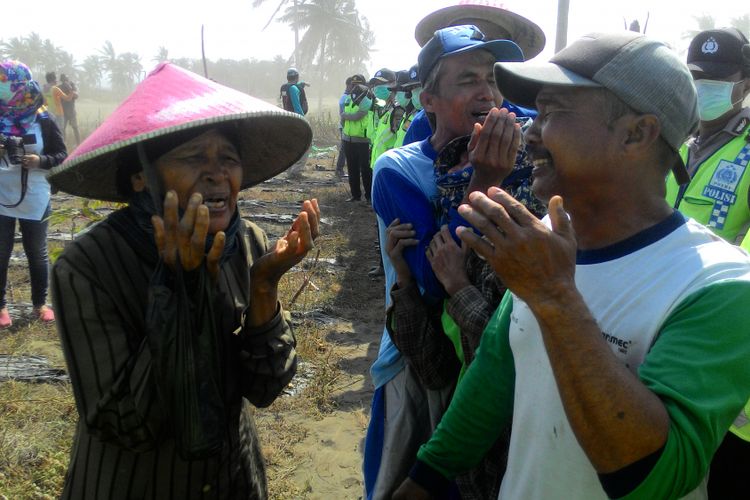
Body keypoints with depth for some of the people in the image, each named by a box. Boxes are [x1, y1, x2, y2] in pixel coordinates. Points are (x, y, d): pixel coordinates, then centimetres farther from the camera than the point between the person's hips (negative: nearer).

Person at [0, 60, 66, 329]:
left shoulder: (43, 121, -6)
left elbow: (61, 155, 0)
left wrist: (40, 161, -18)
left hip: (34, 200, 0)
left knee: (37, 253, 12)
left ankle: (40, 303, 28)